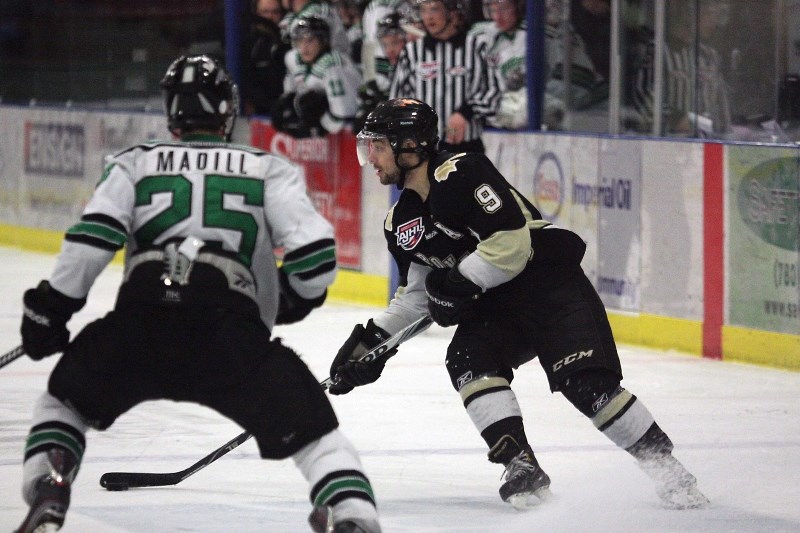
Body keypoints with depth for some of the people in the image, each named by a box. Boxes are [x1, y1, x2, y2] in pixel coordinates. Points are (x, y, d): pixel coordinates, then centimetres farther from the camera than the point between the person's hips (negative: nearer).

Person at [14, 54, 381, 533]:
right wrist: (298, 295, 27)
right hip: (231, 331, -1)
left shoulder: (136, 162, 21)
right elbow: (313, 247, 7)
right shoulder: (268, 170, 19)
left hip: (139, 322, 1)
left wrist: (51, 308, 10)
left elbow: (92, 238, 4)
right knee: (309, 425, 9)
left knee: (67, 399, 27)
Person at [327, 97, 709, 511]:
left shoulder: (460, 175, -17)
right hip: (494, 309, 8)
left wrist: (458, 283, -22)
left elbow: (512, 240, -24)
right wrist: (372, 340, 9)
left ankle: (664, 465, -10)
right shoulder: (400, 224, 10)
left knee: (584, 381, -20)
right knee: (467, 361, -20)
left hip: (551, 284, -8)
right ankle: (520, 465, -21)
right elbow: (416, 294, 19)